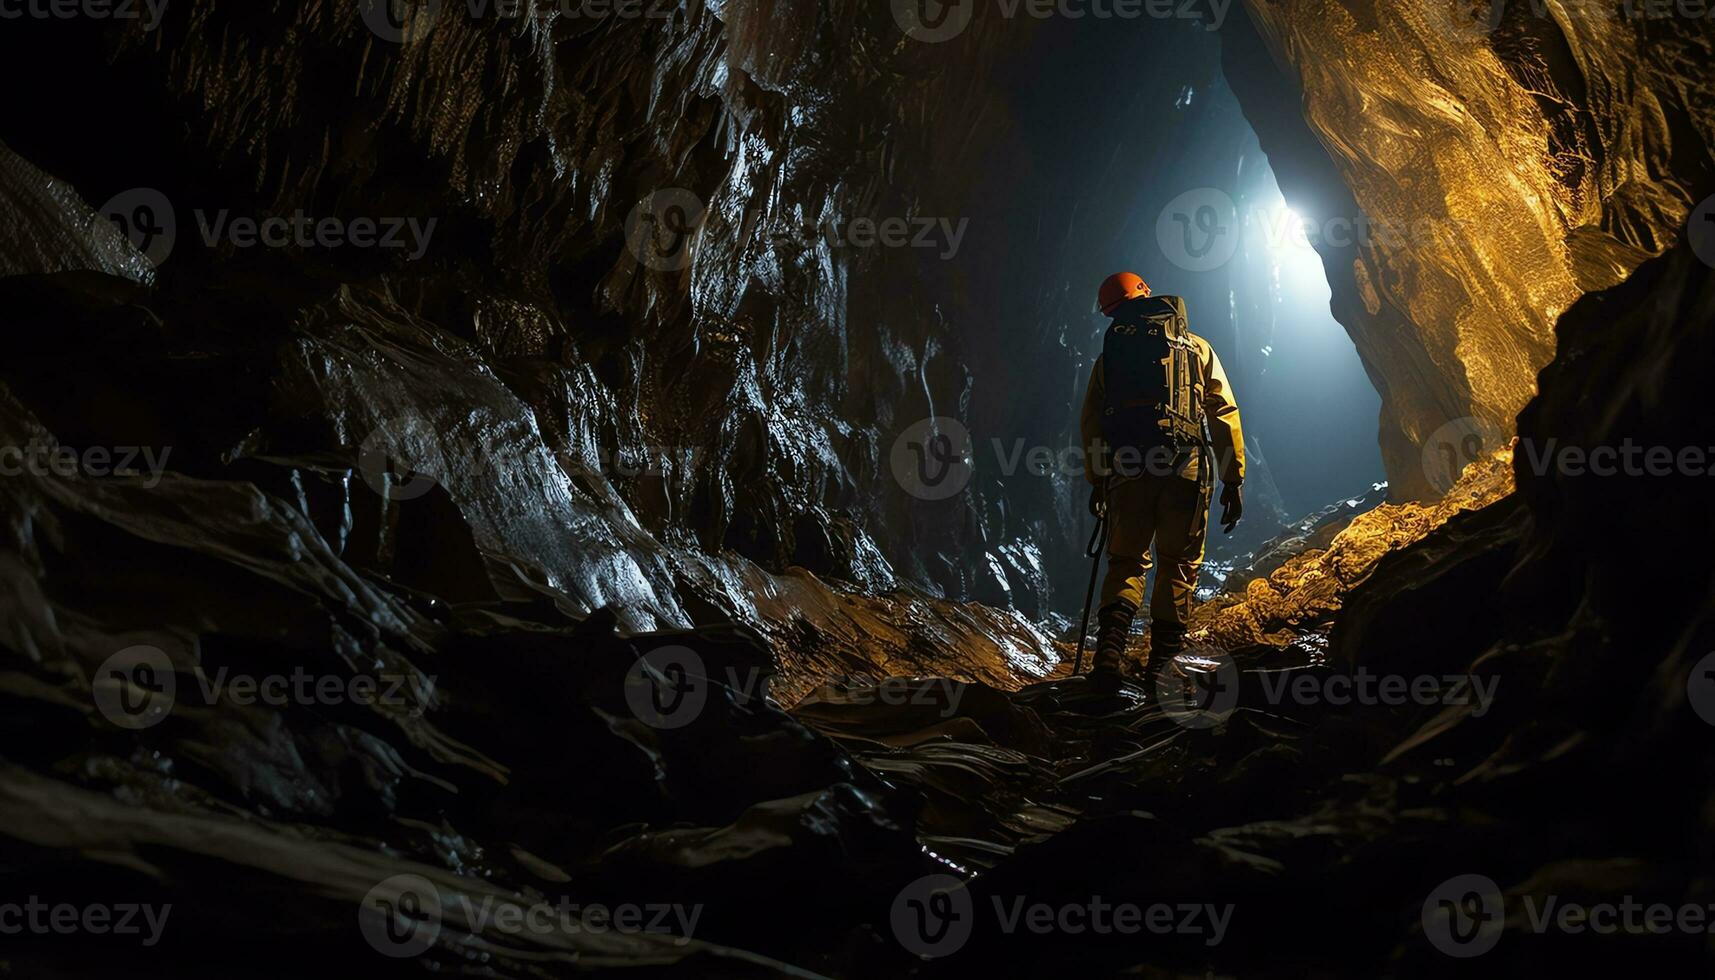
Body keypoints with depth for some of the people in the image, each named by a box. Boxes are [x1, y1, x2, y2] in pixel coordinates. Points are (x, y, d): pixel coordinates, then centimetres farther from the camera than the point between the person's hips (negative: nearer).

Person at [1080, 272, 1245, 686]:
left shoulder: (1109, 354, 17)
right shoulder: (1197, 348, 13)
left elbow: (1091, 423, 12)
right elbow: (1224, 415, 6)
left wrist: (1096, 480, 17)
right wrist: (1233, 480, 5)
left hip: (1125, 470, 1)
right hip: (1184, 467, -1)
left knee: (1126, 561, 10)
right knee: (1179, 564, 7)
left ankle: (1110, 647, -12)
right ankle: (1163, 661, 0)